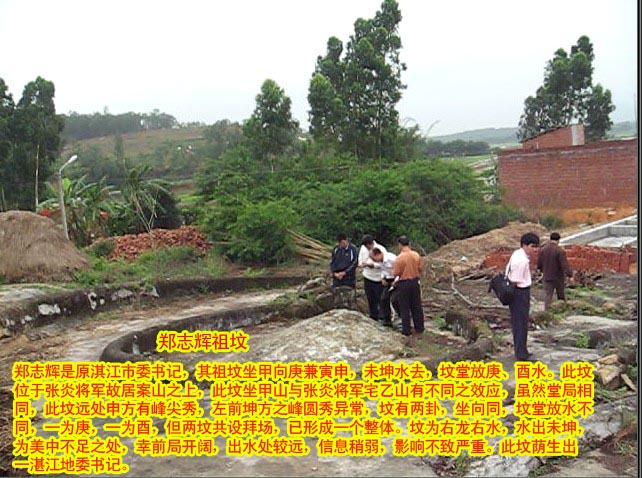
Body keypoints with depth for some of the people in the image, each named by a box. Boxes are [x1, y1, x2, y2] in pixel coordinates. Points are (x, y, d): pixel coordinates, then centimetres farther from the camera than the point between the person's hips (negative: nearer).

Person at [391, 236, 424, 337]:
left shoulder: (400, 257, -18)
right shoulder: (416, 255, -2)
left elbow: (396, 273, -15)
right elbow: (421, 269, 6)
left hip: (403, 284, -5)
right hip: (415, 282, 5)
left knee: (405, 308, 6)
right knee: (417, 306, 15)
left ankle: (406, 330, 11)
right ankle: (419, 328, 23)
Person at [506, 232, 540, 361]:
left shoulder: (516, 254, 6)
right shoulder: (522, 261, -24)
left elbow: (507, 270, 12)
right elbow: (515, 281, -22)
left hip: (515, 292, 10)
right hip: (521, 292, -10)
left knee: (516, 321, 19)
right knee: (521, 322, 0)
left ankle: (519, 350, 33)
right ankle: (521, 353, 10)